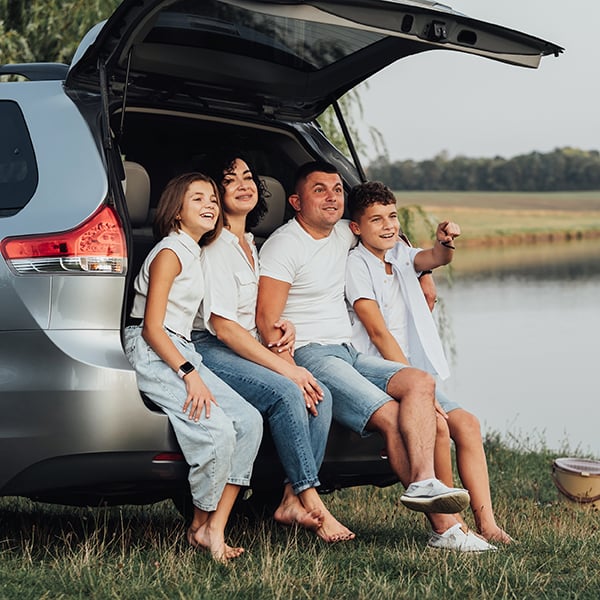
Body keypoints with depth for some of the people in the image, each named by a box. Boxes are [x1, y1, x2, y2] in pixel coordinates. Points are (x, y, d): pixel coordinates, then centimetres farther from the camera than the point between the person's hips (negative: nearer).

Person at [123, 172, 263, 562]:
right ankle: (201, 525, -6)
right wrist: (190, 375, -22)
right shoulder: (169, 253, -9)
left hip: (180, 352, 10)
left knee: (249, 420, -8)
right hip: (151, 355, -9)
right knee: (218, 431, -26)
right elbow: (152, 328, -15)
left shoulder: (193, 253, 20)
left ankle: (215, 528, -11)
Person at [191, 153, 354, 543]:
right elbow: (222, 326, -18)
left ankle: (293, 501, -20)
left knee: (321, 396, -16)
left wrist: (282, 328, 3)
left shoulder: (251, 245, 19)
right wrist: (285, 368, -21)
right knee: (286, 394, -31)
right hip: (209, 351, -8)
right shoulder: (216, 247, -9)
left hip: (246, 351, 8)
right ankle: (313, 505, -27)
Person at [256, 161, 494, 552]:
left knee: (420, 383, -18)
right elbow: (267, 321, -13)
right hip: (309, 355, -8)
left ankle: (424, 483, -36)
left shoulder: (344, 234, 16)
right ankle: (444, 526, -28)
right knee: (390, 415, -24)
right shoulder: (285, 245, -6)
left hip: (348, 354, 8)